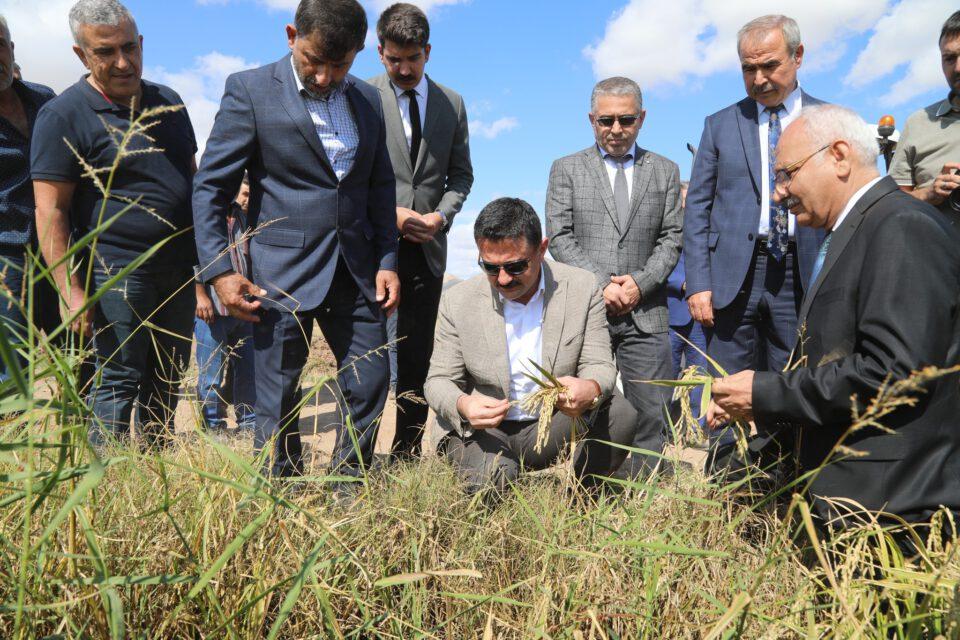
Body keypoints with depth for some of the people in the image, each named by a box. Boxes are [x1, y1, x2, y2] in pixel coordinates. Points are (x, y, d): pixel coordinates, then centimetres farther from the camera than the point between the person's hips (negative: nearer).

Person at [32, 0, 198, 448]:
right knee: (119, 385, 0)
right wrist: (72, 292, -17)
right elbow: (50, 213, -11)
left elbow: (191, 176, 19)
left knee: (166, 385, 14)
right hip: (116, 274, -6)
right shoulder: (63, 116, -8)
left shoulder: (167, 102, 11)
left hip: (177, 271, 6)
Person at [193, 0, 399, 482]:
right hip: (283, 272, -4)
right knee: (277, 397, 5)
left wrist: (387, 261, 5)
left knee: (371, 381, 7)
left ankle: (348, 494, 26)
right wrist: (218, 270, -11)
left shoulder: (368, 100, 11)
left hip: (356, 271, 5)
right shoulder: (250, 90, -3)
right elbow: (210, 186, -3)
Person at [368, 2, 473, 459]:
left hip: (427, 248, 4)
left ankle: (406, 458, 18)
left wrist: (442, 215, -4)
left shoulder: (452, 104, 12)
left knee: (416, 359, 8)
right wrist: (391, 213, -13)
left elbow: (461, 174, 14)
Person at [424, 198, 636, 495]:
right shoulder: (458, 301, -7)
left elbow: (599, 365, -6)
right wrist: (462, 404, -28)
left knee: (620, 412, -24)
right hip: (484, 430, -1)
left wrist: (590, 390, -33)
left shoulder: (582, 288, -7)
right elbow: (439, 380, -2)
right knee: (490, 481, -32)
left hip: (554, 428, 2)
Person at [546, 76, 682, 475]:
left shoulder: (665, 171, 14)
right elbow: (560, 237, 0)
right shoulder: (566, 169, 10)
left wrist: (640, 283, -9)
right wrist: (600, 284, -11)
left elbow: (671, 239, 8)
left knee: (651, 415, 1)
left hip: (645, 312, 2)